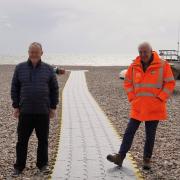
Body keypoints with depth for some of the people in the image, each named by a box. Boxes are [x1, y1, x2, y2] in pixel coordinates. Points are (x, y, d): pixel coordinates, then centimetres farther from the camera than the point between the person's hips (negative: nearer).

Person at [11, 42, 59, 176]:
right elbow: (15, 88, 7)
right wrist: (16, 106, 2)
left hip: (43, 112, 0)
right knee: (22, 140, 4)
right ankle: (19, 167, 15)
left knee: (43, 140, 8)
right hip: (25, 112, 0)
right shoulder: (20, 68, 5)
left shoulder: (48, 69, 4)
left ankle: (42, 164, 22)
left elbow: (54, 89, 7)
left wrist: (53, 107, 2)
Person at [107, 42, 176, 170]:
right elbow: (128, 82, 13)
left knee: (150, 135, 7)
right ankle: (120, 157, 5)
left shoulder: (163, 65, -7)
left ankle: (147, 160, 19)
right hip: (137, 107, 3)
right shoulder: (134, 66, 3)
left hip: (154, 109, -3)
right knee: (129, 132, 2)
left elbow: (170, 83, -5)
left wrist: (160, 98, -11)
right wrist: (132, 98, 3)